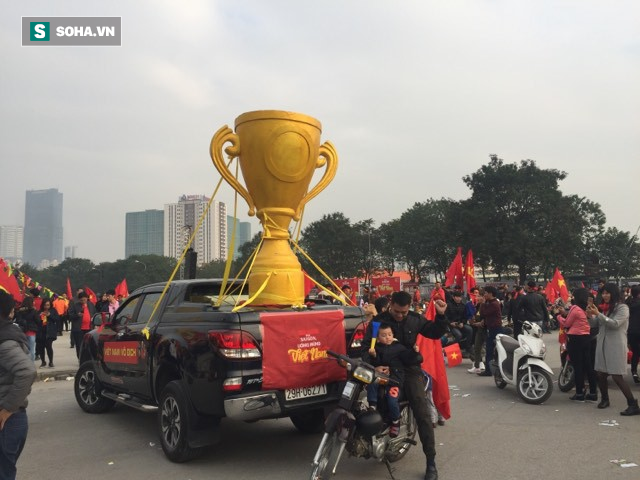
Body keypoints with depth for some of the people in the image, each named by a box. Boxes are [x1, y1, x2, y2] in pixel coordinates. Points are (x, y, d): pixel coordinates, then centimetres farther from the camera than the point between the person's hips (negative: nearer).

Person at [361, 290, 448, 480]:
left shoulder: (415, 319, 3)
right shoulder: (378, 322, -4)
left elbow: (435, 333, 11)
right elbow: (366, 347, -7)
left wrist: (441, 316, -6)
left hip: (410, 371, 1)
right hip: (386, 371, -1)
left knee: (423, 415, -6)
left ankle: (431, 462, 2)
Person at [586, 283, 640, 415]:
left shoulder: (622, 308, -7)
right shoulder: (605, 307, 14)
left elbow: (615, 324, -19)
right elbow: (598, 323, 18)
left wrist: (598, 314, -23)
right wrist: (591, 315, 0)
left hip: (616, 346, -7)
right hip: (603, 344, 7)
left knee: (617, 377, -10)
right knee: (600, 374, 10)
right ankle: (604, 399, 28)